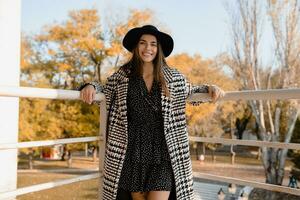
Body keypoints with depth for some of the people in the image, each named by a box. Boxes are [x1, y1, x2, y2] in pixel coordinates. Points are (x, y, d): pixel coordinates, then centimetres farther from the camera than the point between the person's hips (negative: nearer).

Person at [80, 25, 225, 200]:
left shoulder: (174, 77, 6)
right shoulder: (122, 76, 5)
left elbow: (190, 92, 22)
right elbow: (102, 90, 19)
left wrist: (208, 88, 5)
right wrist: (91, 86, -2)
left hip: (163, 153, 0)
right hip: (133, 153, 1)